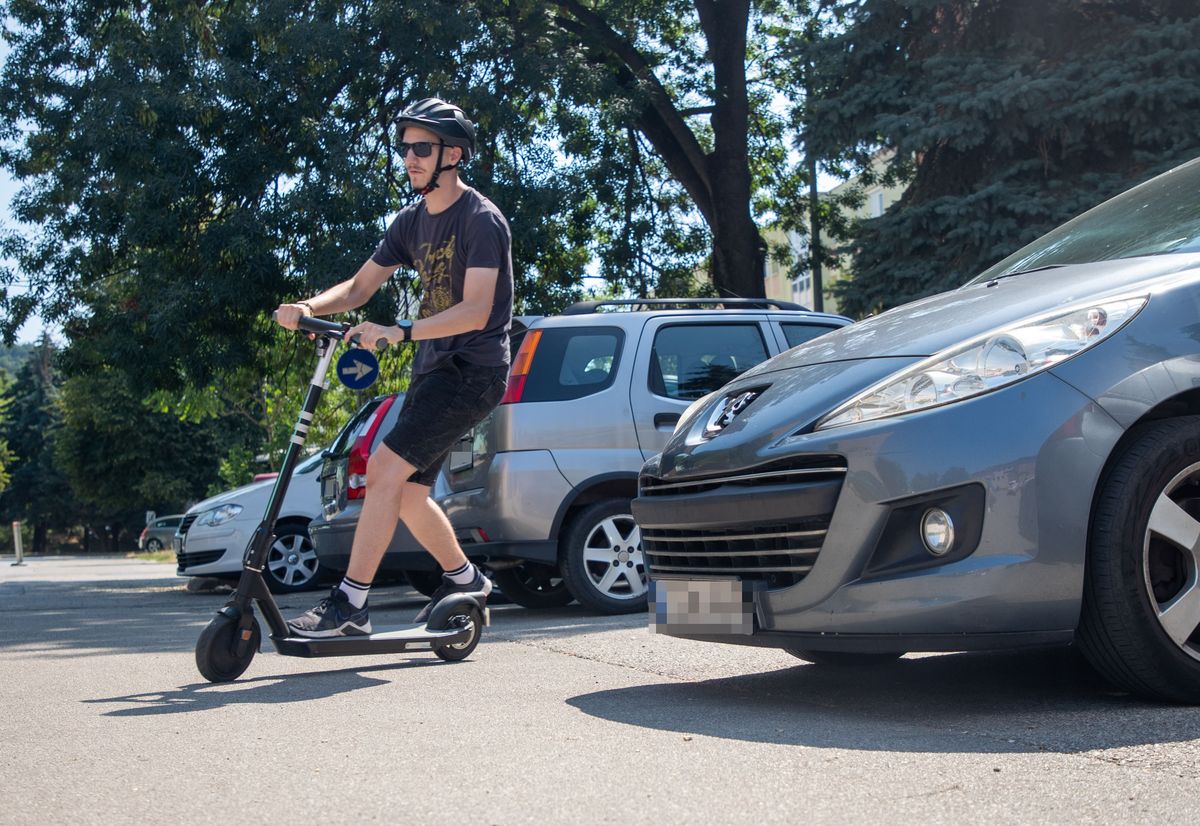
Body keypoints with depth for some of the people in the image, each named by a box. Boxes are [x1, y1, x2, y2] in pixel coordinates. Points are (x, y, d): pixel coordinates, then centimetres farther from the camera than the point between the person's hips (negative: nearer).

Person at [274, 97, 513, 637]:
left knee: (385, 468, -19)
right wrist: (308, 307, -6)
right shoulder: (412, 221, 11)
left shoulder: (481, 220, -14)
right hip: (432, 368, 9)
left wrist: (399, 331, -34)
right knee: (408, 491, 11)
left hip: (472, 370, -9)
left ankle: (349, 605, -16)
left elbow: (476, 310, -24)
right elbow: (360, 287, 13)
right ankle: (466, 581, 31)